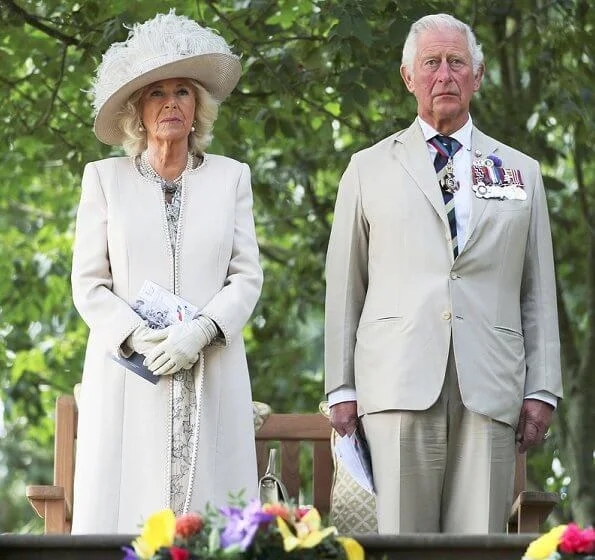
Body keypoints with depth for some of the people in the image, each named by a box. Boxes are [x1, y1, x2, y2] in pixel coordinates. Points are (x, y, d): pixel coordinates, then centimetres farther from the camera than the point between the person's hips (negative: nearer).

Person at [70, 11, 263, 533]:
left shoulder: (230, 177, 12)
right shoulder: (105, 178, 10)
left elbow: (247, 276, 6)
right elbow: (88, 283, 5)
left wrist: (199, 332, -11)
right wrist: (138, 338, -11)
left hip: (210, 379, 1)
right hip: (127, 376, -1)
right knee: (126, 509, -7)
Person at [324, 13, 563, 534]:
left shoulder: (521, 172, 17)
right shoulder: (369, 169, 14)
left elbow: (539, 291, 14)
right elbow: (344, 287, 12)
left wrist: (541, 388, 5)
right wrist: (341, 388, 5)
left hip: (490, 392, 1)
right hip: (399, 384, -1)